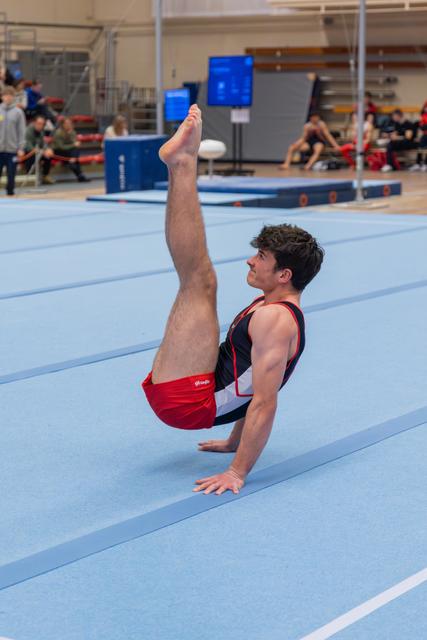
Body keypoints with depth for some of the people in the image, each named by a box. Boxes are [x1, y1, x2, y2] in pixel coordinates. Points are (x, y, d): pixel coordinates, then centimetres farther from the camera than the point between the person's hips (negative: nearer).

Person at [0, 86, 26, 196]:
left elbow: (21, 131, 2)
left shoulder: (18, 112, 3)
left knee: (11, 173, 2)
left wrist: (21, 148, -3)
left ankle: (10, 191, 14)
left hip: (12, 149, 0)